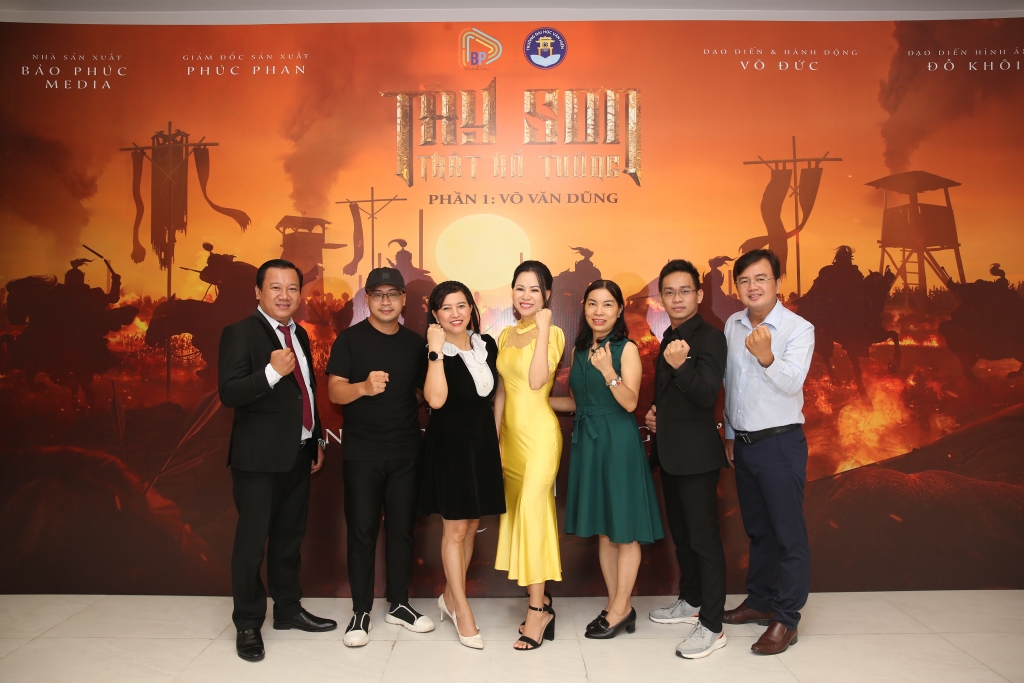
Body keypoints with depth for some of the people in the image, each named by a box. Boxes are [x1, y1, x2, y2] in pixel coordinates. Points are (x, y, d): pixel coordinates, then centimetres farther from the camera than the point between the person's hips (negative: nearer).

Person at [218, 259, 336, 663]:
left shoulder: (299, 335, 12)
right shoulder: (240, 333, -11)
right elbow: (228, 393, -20)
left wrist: (317, 440, 20)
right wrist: (272, 372, -33)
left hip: (298, 455, 7)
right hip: (259, 458, -7)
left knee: (290, 537, 17)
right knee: (252, 542, 3)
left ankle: (288, 609, 31)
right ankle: (248, 625, 18)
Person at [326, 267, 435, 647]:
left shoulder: (415, 343, 8)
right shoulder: (350, 338, -3)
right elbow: (334, 391, -11)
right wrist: (364, 387, -29)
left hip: (406, 451, 3)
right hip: (362, 452, -3)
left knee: (402, 528, 9)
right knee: (362, 531, 3)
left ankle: (399, 605, 23)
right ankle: (360, 611, 15)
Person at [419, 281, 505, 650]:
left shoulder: (487, 344, 4)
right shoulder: (434, 352, -12)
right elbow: (436, 400, -27)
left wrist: (497, 436, 14)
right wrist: (437, 350, -28)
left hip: (483, 443, 6)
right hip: (450, 446, -6)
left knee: (471, 526, 14)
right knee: (455, 530, 2)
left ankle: (450, 597, 32)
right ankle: (463, 612, 16)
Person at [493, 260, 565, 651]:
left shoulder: (553, 333, -6)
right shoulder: (505, 336, 12)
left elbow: (537, 380, -22)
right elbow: (501, 391, 13)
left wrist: (543, 327, -18)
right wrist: (495, 440, 10)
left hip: (540, 433, -7)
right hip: (511, 433, 7)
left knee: (532, 512, -10)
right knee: (517, 514, 10)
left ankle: (537, 609, 2)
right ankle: (541, 600, 23)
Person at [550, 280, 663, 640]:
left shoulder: (627, 349, -7)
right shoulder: (579, 350, 10)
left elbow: (630, 402, -15)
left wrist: (609, 372, -30)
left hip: (618, 443, -6)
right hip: (586, 442, 7)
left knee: (625, 528, 3)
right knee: (602, 528, 12)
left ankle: (620, 609, 16)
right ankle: (617, 605, 24)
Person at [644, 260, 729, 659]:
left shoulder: (710, 338, -13)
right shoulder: (668, 339, 13)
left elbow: (706, 395, -23)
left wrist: (680, 365, -37)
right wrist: (655, 413, 7)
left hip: (696, 454, -9)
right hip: (669, 452, 9)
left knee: (703, 538, -3)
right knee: (680, 533, 19)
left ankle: (711, 626, 7)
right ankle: (690, 602, 35)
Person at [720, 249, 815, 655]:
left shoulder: (799, 329, -13)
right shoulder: (732, 325, 5)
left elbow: (792, 382, -27)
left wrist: (766, 357, -46)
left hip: (781, 443, -6)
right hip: (743, 443, 6)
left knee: (788, 534, 2)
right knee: (757, 530, 19)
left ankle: (786, 619, 14)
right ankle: (760, 600, 34)